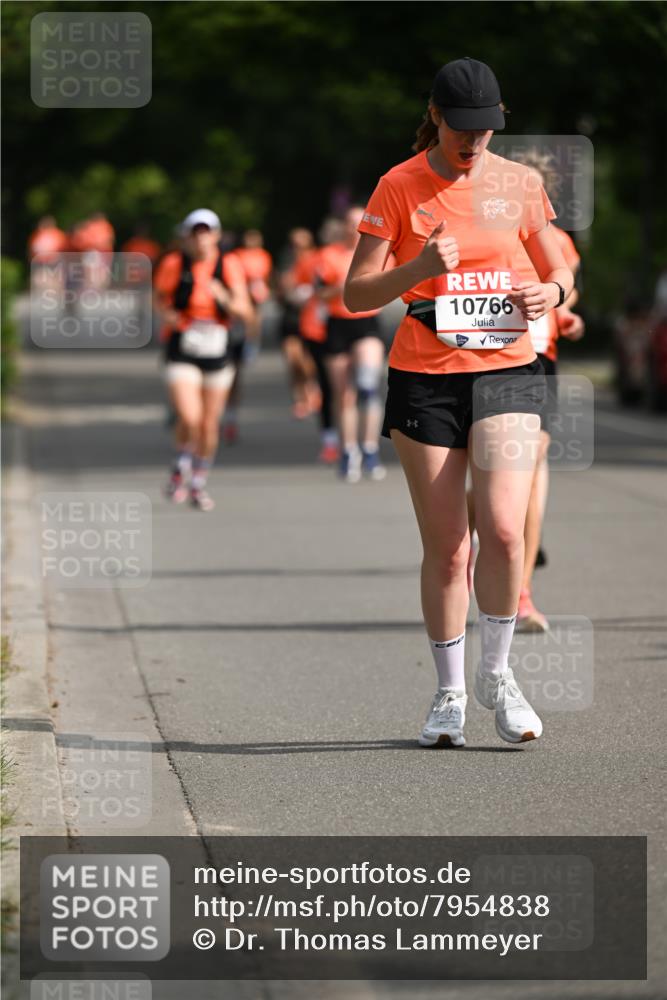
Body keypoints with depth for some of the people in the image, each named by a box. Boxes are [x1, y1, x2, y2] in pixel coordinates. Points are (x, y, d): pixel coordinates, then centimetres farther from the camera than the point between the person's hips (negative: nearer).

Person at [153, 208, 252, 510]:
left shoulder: (229, 265, -4)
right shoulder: (174, 264, -7)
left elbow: (245, 311, -6)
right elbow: (159, 297, 10)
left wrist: (224, 297, -26)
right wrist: (166, 313, -11)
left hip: (217, 351, 2)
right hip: (182, 352, -2)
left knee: (209, 425, 8)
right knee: (189, 418, -18)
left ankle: (199, 485, 27)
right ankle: (181, 468, 11)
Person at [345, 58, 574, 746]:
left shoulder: (518, 184, 4)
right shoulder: (399, 187, -2)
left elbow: (560, 272, 15)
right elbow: (355, 294, -4)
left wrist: (550, 292, -9)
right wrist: (418, 270, -22)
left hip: (507, 372, 1)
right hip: (424, 378, -1)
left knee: (503, 529, -15)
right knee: (445, 547, 1)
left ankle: (496, 673, 5)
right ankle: (449, 693, 17)